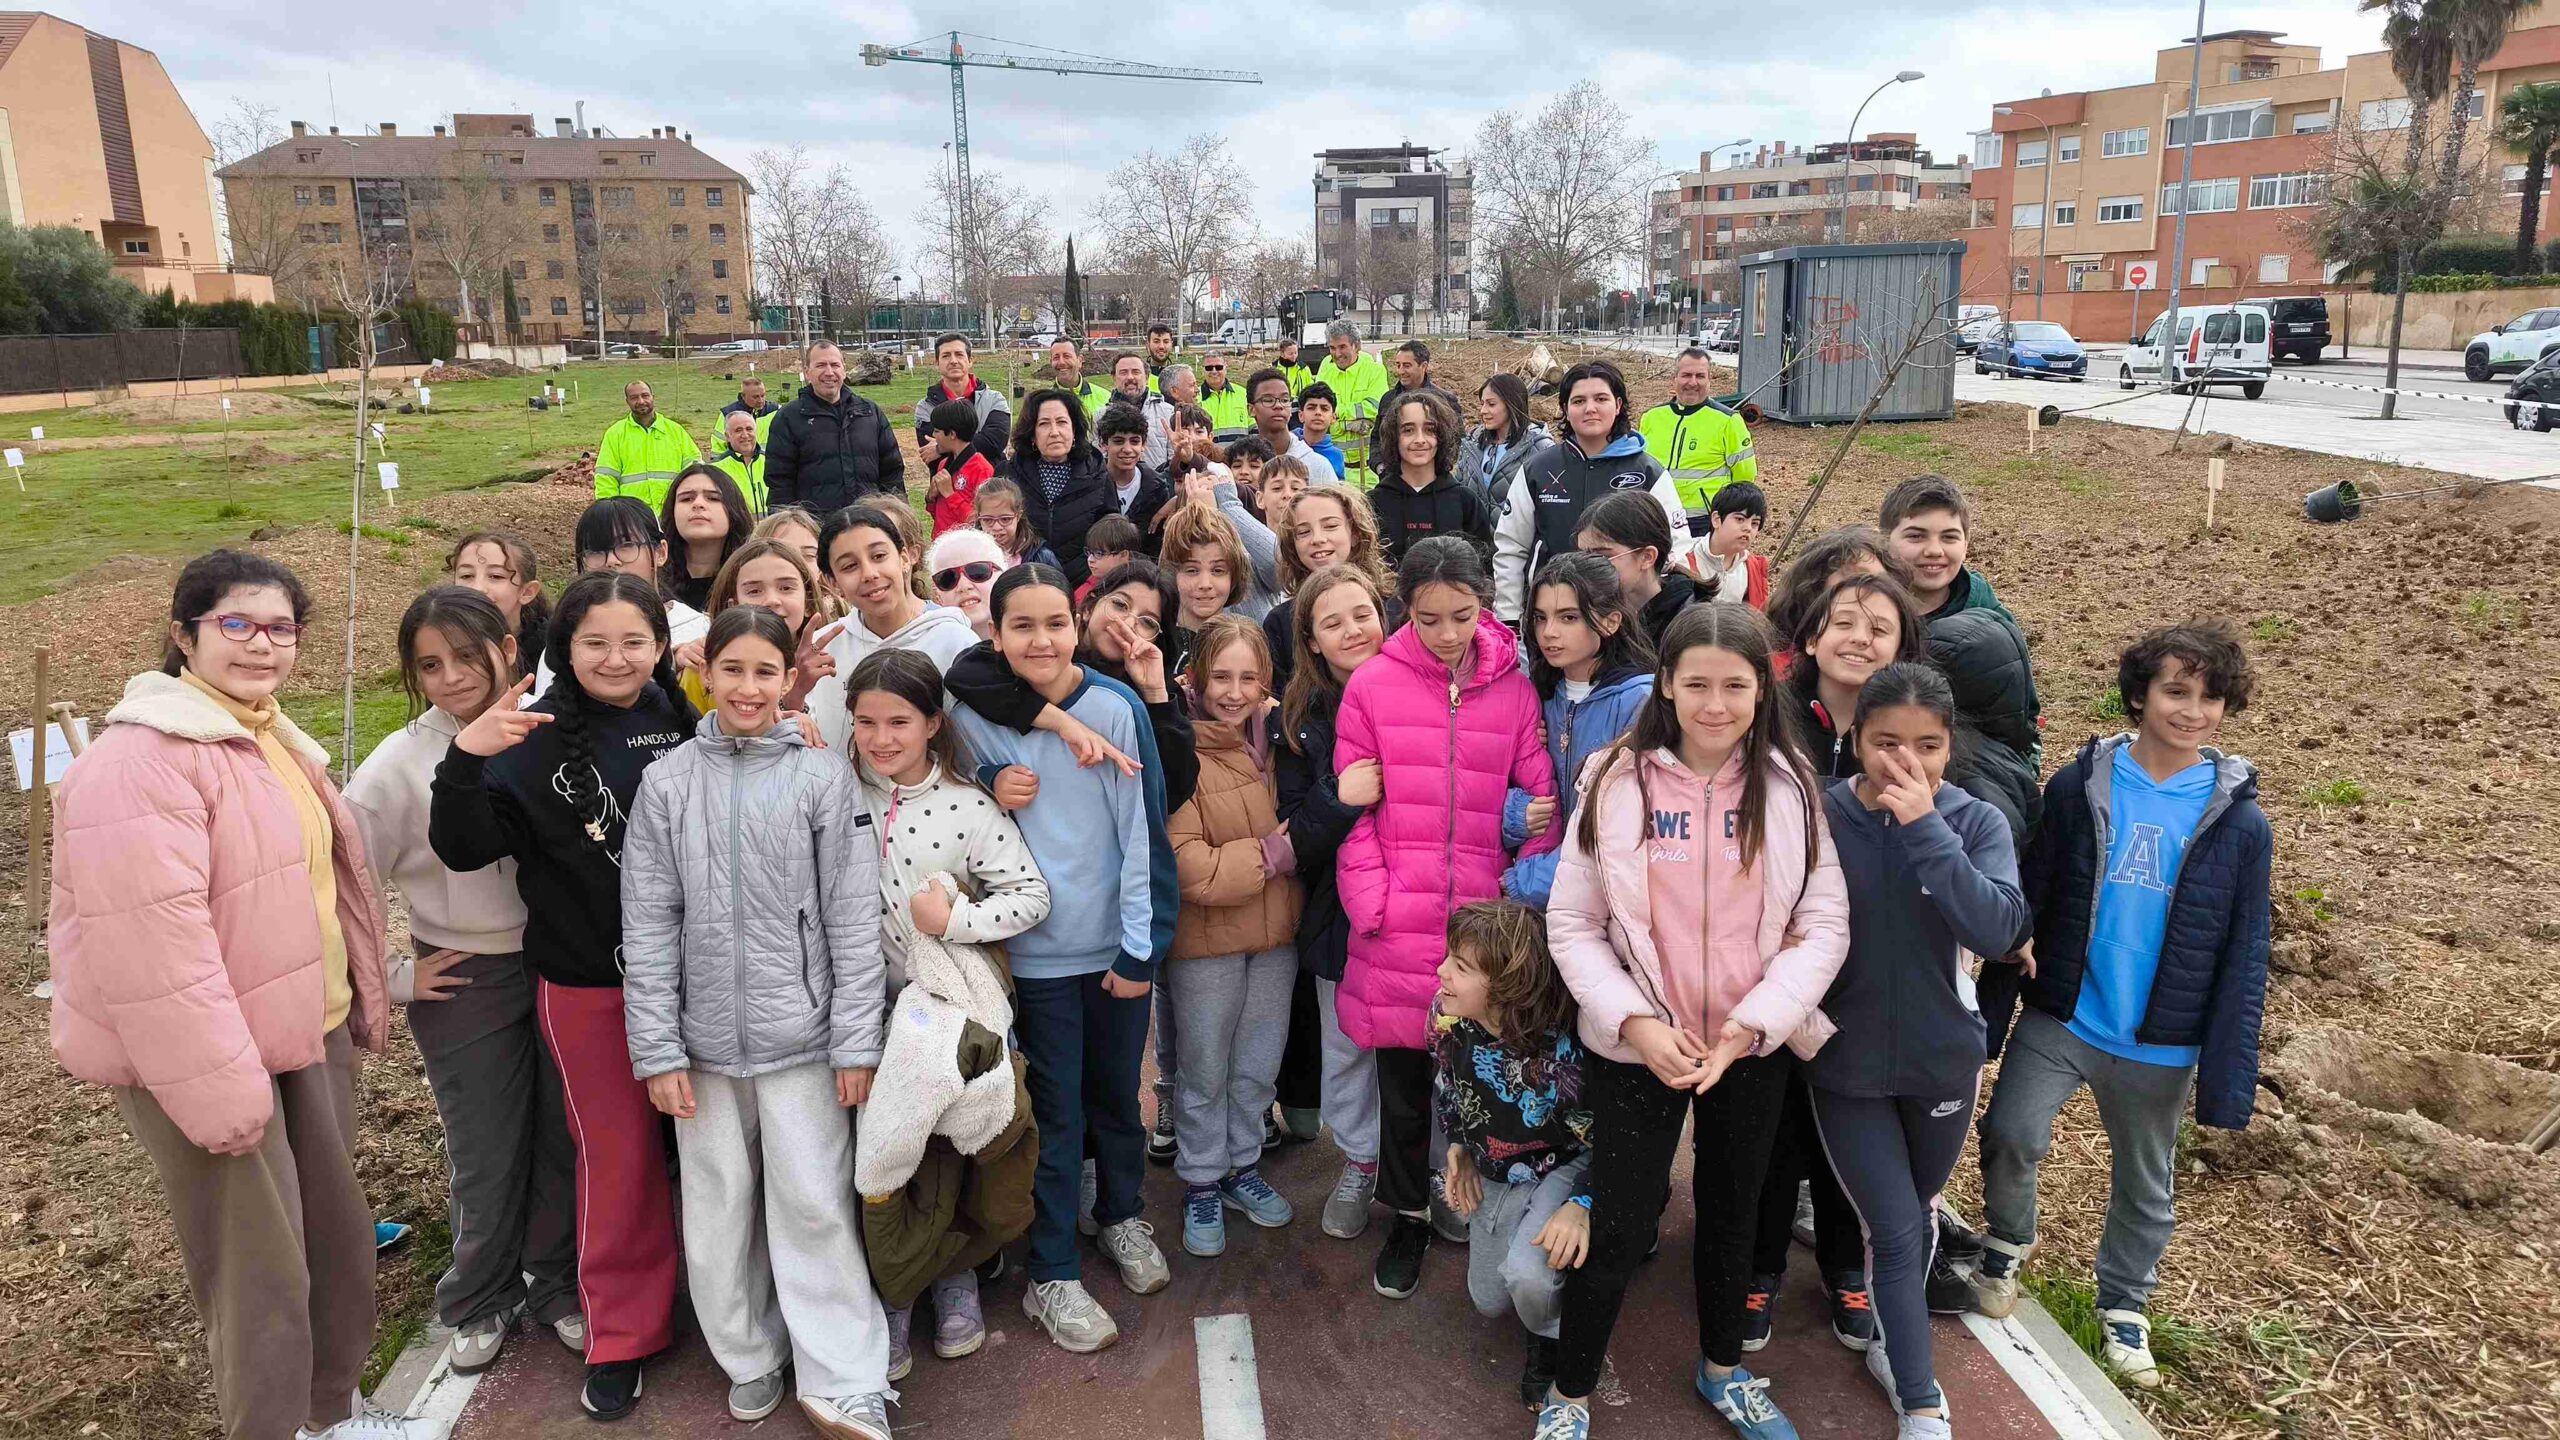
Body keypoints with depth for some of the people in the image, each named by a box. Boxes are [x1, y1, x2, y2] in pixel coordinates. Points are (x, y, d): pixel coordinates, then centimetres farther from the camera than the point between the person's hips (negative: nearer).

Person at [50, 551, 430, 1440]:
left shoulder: (277, 742, 12)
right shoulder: (142, 758, -18)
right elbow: (150, 941, -25)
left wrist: (366, 999, 22)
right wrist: (219, 1090, -24)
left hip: (312, 1037, 9)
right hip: (212, 1062, -9)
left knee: (339, 1240, 19)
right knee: (261, 1279, 0)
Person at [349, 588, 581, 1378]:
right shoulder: (399, 766, -12)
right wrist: (392, 979, -6)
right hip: (465, 981, -2)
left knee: (562, 1137, 12)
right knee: (488, 1157, 10)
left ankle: (558, 1285, 34)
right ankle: (481, 1303, 34)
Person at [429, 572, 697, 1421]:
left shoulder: (688, 723, 1)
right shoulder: (538, 739, -7)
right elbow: (464, 849, -12)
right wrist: (465, 761, -27)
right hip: (588, 985, -2)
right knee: (617, 1157, 10)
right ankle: (624, 1335, 27)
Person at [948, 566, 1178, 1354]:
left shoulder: (1117, 708, -11)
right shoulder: (972, 717, -6)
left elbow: (1143, 831, -7)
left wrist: (1142, 948, -6)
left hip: (1118, 943, 1)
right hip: (1037, 949, 0)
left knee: (1117, 1092, 17)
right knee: (1057, 1111, 6)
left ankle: (1121, 1214, 42)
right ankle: (1052, 1274, 22)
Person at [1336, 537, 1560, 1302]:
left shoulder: (1514, 690, 2)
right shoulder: (1372, 686, -2)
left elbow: (1539, 801, 5)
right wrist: (1371, 900, -8)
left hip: (1484, 918, 1)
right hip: (1400, 923, -1)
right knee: (1403, 1076, 10)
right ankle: (1409, 1216, 30)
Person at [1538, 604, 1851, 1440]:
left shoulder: (1791, 788, -5)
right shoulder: (1617, 782, -9)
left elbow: (1824, 926, -6)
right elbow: (1572, 924, -7)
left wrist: (1750, 1026, -16)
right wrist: (1634, 1022, -18)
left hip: (1755, 1047, 2)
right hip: (1637, 1046, -2)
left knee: (1731, 1215, 21)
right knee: (1617, 1230, 3)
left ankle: (1723, 1369, 46)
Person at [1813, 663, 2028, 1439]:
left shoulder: (1976, 822, -11)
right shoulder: (1817, 816, -15)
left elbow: (1997, 929, -27)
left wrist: (1924, 827, -30)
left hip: (1943, 1060, 2)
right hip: (1846, 1063, -2)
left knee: (1916, 1213, 22)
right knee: (1895, 1230, 0)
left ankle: (1892, 1343, 47)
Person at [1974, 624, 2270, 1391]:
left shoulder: (2238, 820, -6)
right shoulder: (2079, 786, -7)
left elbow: (2243, 961, -2)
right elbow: (2025, 904, -2)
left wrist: (2229, 1077, -5)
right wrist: (1990, 1013, -4)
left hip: (2161, 1044, 1)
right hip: (2060, 1018, -1)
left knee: (2147, 1184, 15)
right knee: (2010, 1133, -14)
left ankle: (2125, 1303, 40)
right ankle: (2007, 1242, 17)